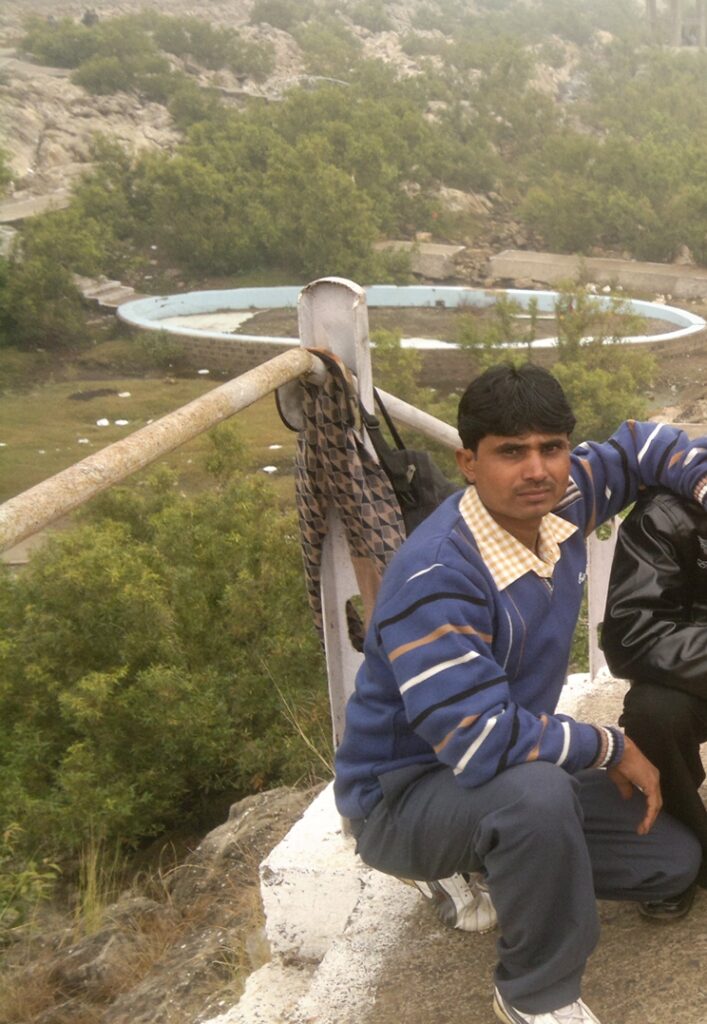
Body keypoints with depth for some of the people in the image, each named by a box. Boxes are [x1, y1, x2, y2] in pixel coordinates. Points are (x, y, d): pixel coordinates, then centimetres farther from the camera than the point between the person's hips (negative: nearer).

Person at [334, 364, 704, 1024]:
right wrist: (610, 748, -22)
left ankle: (495, 863, 20)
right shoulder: (434, 580, -32)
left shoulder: (558, 501, -8)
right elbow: (483, 742, -36)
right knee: (537, 792, -39)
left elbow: (639, 447, 11)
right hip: (403, 796, -8)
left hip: (512, 770, 8)